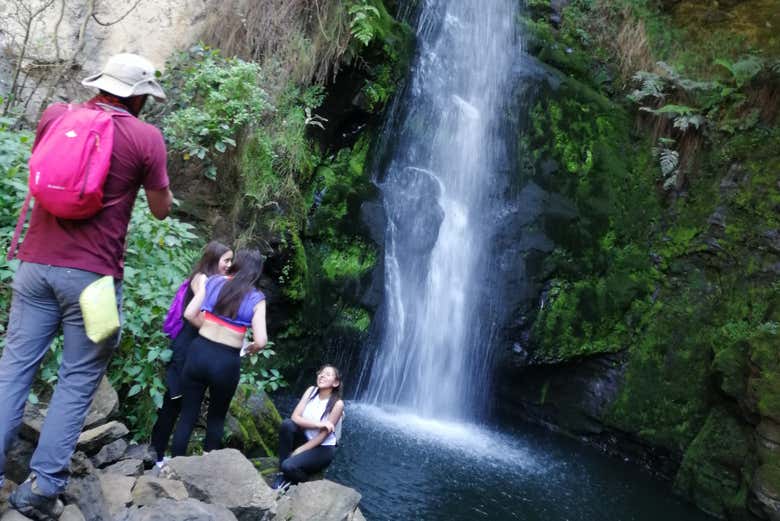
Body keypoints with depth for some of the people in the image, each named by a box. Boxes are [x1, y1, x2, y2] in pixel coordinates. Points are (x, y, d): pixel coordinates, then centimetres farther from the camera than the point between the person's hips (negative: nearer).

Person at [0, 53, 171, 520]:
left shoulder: (55, 114, 8)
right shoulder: (146, 136, -5)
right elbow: (162, 210, 3)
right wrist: (161, 183, 21)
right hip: (93, 275, -4)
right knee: (78, 380, 6)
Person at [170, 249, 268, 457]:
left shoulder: (213, 281, 3)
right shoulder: (256, 298, -4)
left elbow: (190, 314, 0)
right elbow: (260, 341, -13)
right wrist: (250, 349, 9)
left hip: (199, 352, 2)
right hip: (227, 362, -2)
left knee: (187, 415, 12)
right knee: (216, 418, 20)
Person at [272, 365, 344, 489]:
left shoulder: (337, 403, -18)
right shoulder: (311, 391, -5)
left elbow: (323, 435, -18)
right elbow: (295, 417, -13)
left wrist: (298, 451, -18)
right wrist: (319, 424, -26)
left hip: (322, 448, -5)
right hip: (305, 438, 5)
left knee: (289, 466, -30)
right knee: (287, 424, -26)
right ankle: (283, 474, -12)